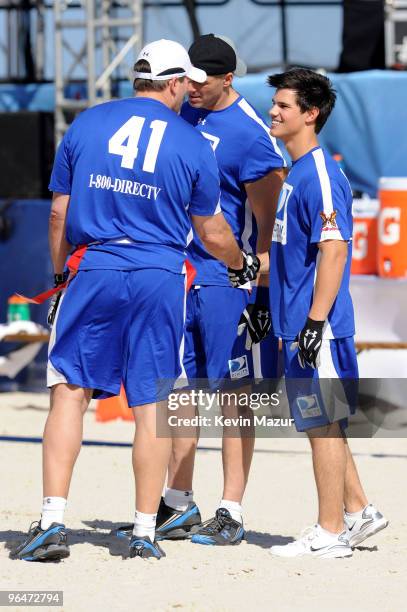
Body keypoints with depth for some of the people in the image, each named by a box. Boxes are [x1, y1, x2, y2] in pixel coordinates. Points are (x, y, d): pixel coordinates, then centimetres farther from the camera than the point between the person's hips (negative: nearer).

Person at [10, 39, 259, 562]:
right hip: (161, 278, 0)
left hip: (94, 270, 1)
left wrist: (60, 275, 21)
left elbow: (59, 214, 8)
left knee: (69, 392, 1)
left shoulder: (87, 124, 6)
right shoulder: (193, 145, 3)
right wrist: (243, 263, 31)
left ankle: (52, 521, -9)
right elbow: (212, 235, 11)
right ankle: (145, 532, 7)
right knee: (152, 406, 4)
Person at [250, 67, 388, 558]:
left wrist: (316, 320, -24)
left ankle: (329, 534, 2)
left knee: (322, 424, -4)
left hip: (318, 325, -10)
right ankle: (358, 512, 25)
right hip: (298, 323, 10)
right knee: (322, 424, 16)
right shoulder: (295, 173, 15)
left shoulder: (320, 175, -16)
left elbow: (333, 250, -21)